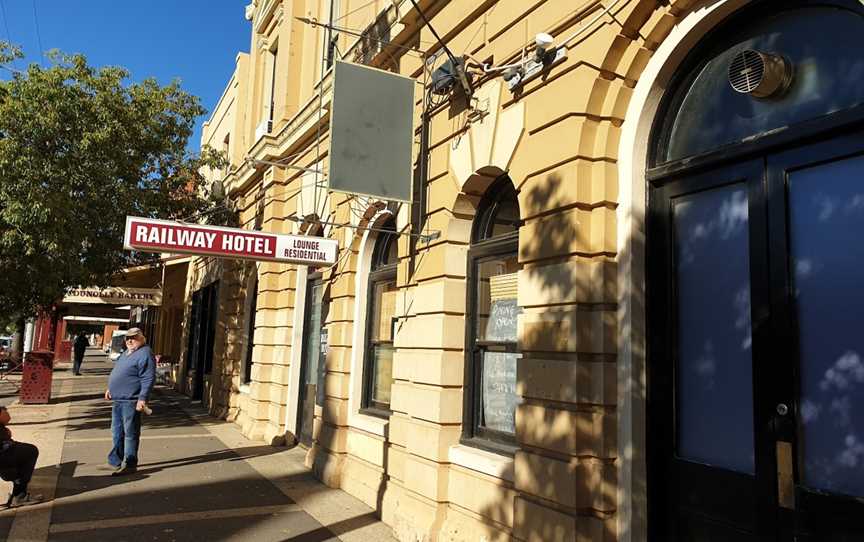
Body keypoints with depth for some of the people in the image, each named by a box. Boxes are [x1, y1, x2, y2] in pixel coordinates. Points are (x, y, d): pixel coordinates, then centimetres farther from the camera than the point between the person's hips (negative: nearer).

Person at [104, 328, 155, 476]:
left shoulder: (145, 354, -14)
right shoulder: (126, 353, 17)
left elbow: (148, 379, -20)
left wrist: (142, 398, -25)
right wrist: (110, 388, 20)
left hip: (130, 401, -10)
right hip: (118, 400, 10)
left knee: (130, 433, -3)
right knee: (117, 432, 19)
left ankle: (129, 464, 4)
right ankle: (117, 461, 32)